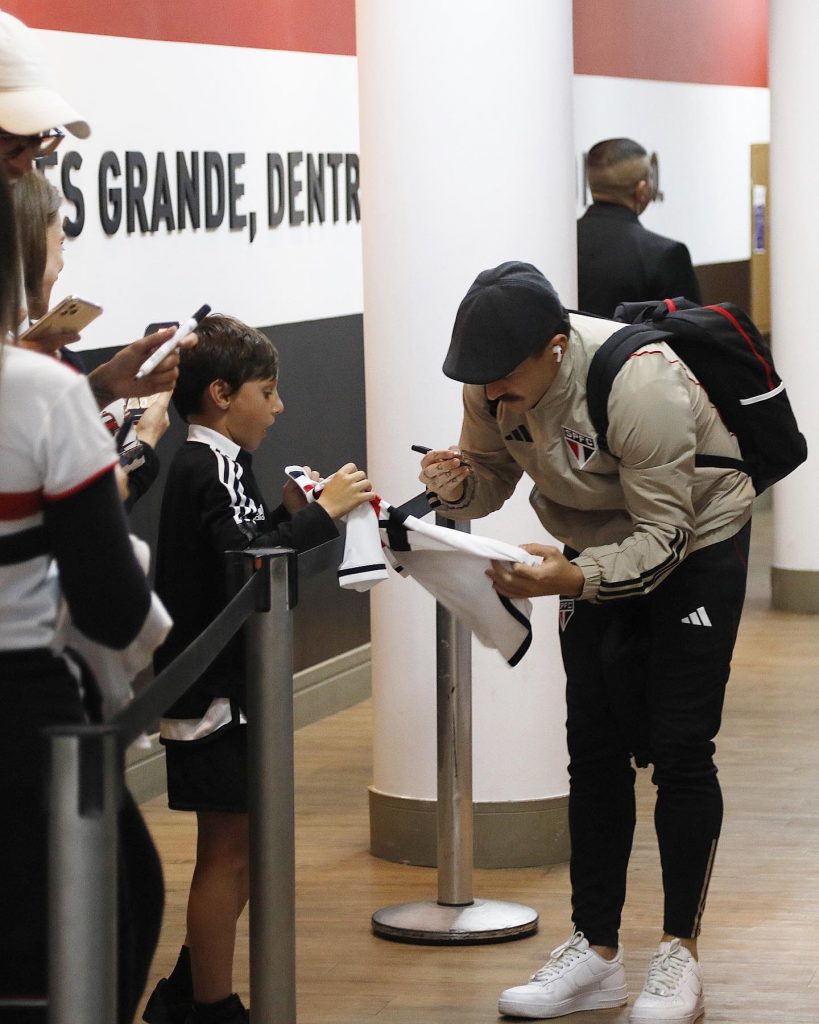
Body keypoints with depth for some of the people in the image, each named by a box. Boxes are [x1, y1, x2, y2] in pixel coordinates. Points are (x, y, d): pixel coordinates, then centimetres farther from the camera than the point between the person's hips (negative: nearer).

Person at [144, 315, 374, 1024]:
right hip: (216, 693, -10)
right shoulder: (214, 465, -16)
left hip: (213, 690, 10)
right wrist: (321, 512, -23)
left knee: (235, 850, 18)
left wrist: (292, 512, 6)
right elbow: (247, 559, -30)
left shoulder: (197, 463, 14)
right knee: (230, 853, -3)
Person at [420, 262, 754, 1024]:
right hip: (597, 549, 6)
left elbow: (663, 537, -32)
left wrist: (574, 579, -47)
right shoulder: (491, 386, -17)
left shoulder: (638, 382, -36)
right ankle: (595, 953, 10)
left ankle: (678, 955, 3)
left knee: (678, 748, -6)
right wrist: (458, 488, -26)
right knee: (595, 748, 4)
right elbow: (493, 476, -2)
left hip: (696, 544, -6)